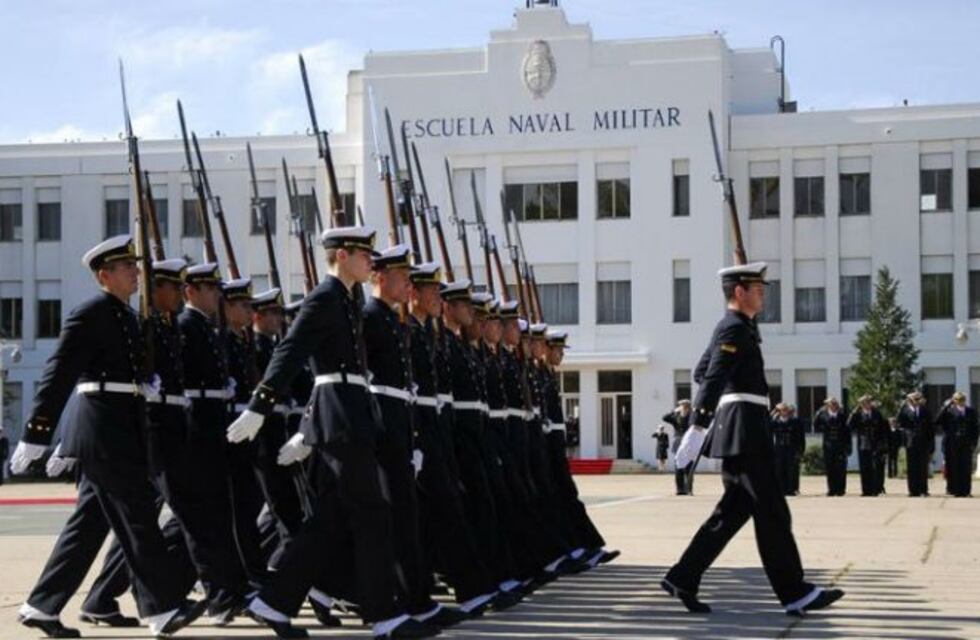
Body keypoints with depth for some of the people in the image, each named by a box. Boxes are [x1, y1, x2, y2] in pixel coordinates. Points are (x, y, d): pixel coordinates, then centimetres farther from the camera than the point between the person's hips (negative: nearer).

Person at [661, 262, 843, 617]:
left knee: (733, 510, 11)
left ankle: (683, 579, 11)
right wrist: (697, 427, -29)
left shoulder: (732, 328, 18)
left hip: (740, 428, 11)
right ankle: (795, 594, -2)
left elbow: (700, 372, 28)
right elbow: (713, 378, -23)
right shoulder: (735, 329, -13)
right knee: (772, 511, -6)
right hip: (744, 428, -11)